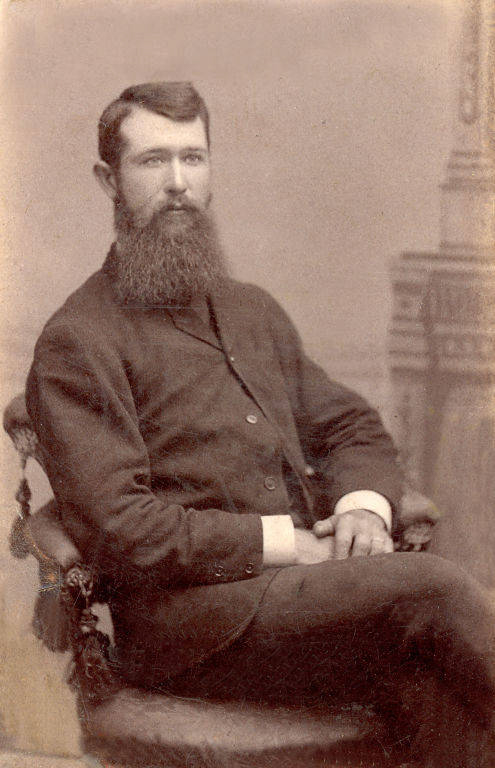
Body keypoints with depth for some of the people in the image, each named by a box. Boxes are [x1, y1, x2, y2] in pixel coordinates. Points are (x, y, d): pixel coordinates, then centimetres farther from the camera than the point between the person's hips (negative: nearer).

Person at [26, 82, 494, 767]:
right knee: (436, 591, -25)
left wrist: (364, 506, 2)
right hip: (191, 618, -5)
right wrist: (287, 541, -13)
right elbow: (117, 528, -11)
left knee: (427, 676, -26)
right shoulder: (77, 344, -1)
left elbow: (353, 426, 26)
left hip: (310, 581, 6)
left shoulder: (253, 311, 23)